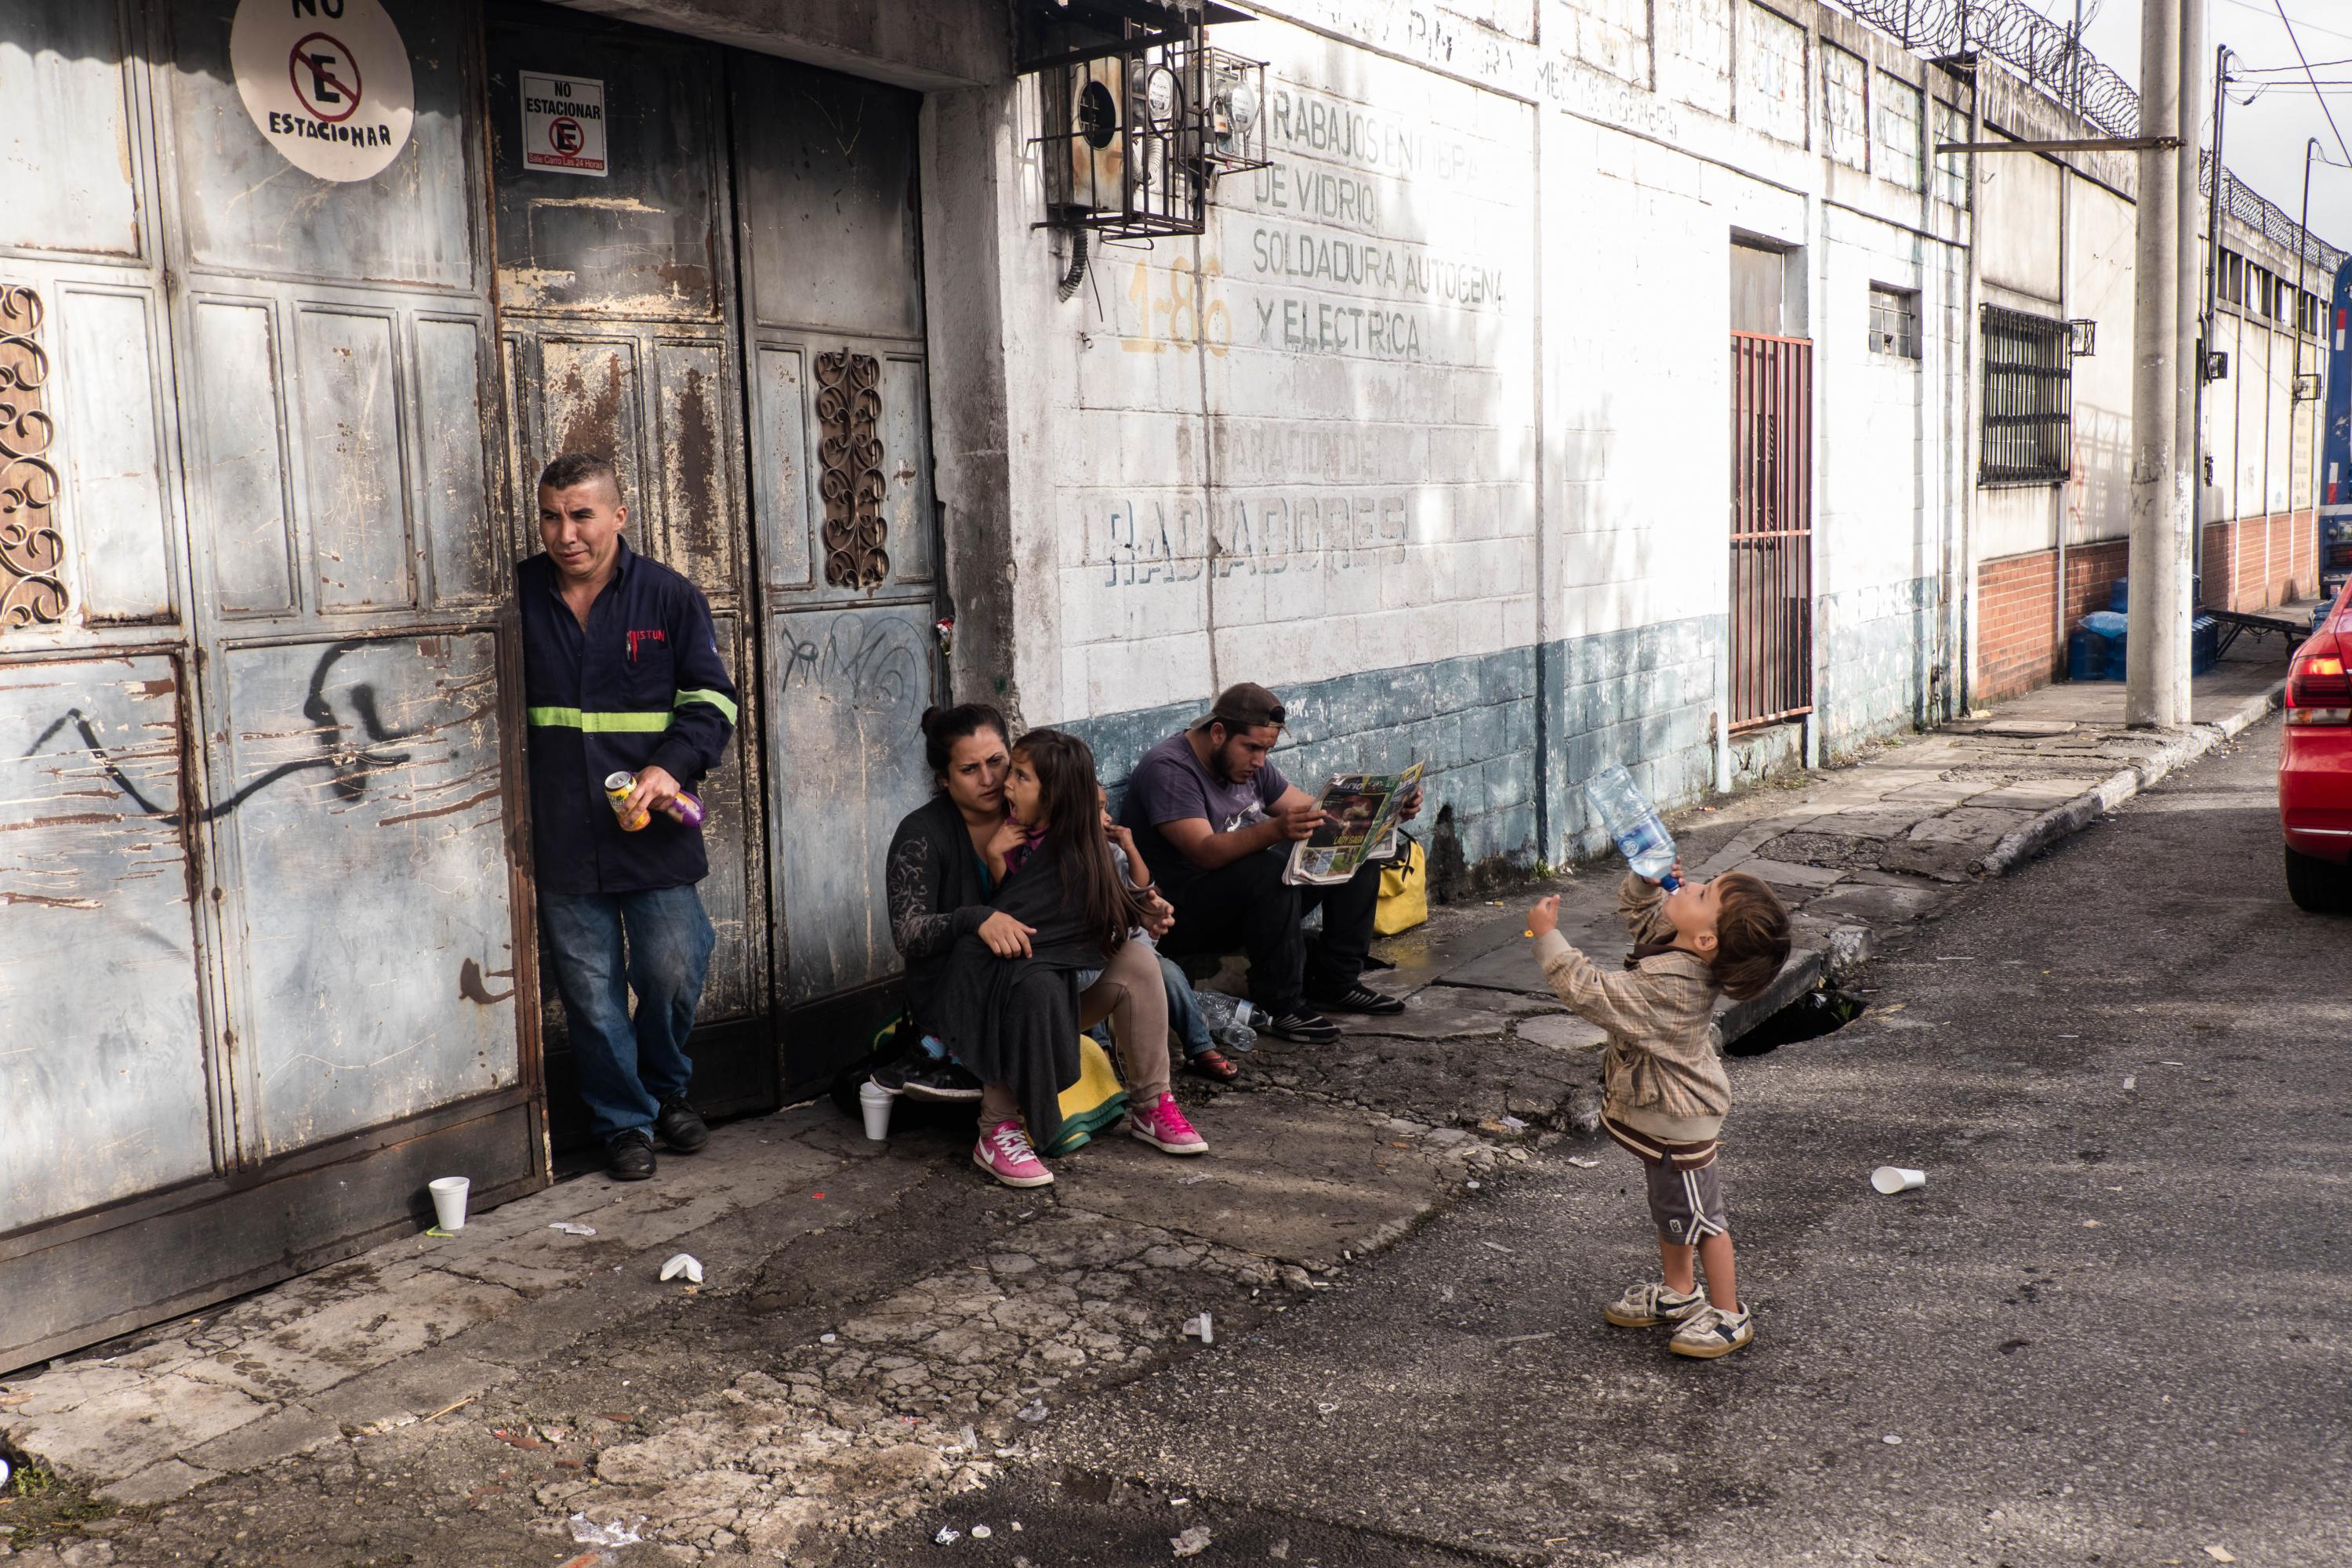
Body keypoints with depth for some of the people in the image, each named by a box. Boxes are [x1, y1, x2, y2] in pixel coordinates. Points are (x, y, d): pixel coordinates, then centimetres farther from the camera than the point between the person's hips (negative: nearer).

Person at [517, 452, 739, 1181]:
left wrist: (672, 767, -17)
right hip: (561, 839, 1)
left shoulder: (670, 596, 0)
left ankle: (666, 1089, 32)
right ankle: (624, 1122, 24)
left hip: (655, 831, -1)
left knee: (672, 974, 3)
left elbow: (712, 698, 1)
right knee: (591, 992, 6)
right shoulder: (518, 595, 4)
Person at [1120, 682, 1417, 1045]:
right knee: (1271, 870, -36)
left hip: (1255, 895, 9)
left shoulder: (1247, 762, 7)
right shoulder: (1169, 770, -20)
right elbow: (1205, 852, -34)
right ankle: (1278, 1006, -24)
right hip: (1184, 913, -9)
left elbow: (1314, 813, 12)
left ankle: (1335, 982, 2)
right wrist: (1276, 830, -50)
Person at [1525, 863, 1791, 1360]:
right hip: (1662, 1104, 10)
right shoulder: (1669, 936, -10)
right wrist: (1648, 876, -11)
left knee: (1697, 1215, 8)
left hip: (1677, 1119, -10)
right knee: (1670, 1206, 24)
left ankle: (1729, 1315, 24)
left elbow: (1594, 996, -36)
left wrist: (1548, 937, -30)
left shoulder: (1669, 983, -37)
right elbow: (1634, 906, 10)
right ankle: (1677, 1294, 42)